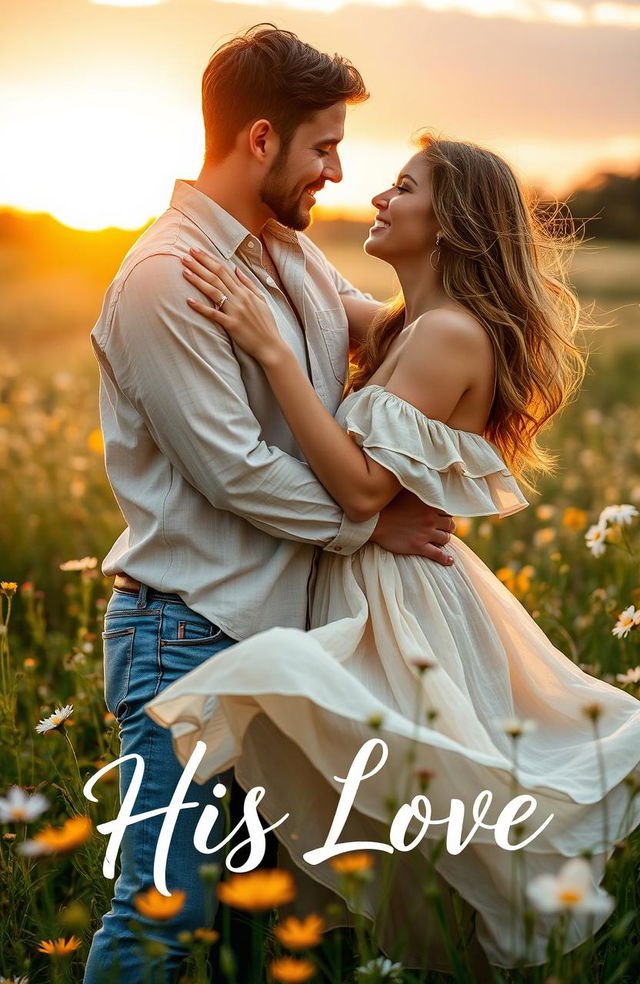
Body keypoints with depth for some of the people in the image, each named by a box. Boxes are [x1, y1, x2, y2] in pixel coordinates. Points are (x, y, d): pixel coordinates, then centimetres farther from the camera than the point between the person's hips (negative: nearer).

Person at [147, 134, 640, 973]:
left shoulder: (451, 332, -19)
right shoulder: (408, 326, 12)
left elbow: (365, 486, -26)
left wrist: (271, 349, -26)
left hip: (404, 603, -10)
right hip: (377, 584, 10)